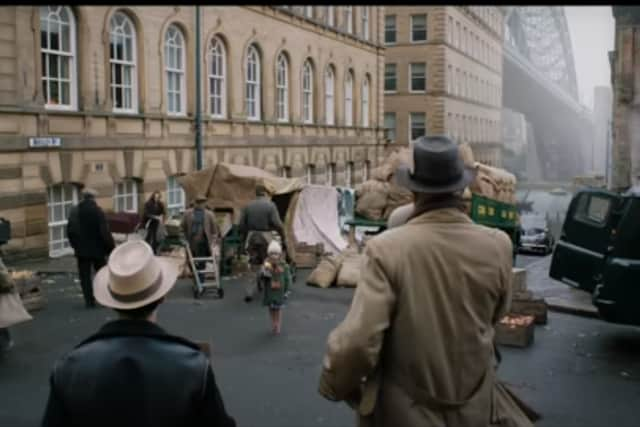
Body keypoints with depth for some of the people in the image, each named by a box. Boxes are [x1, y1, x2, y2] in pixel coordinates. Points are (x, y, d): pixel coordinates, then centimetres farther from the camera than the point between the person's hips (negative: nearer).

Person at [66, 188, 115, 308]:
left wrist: (75, 244, 15)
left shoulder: (74, 211, -2)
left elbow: (70, 231, 2)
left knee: (85, 276, 6)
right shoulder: (98, 211, -12)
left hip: (82, 250, 2)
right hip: (97, 249, -2)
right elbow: (105, 232, -14)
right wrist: (111, 248, -7)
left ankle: (89, 300, 2)